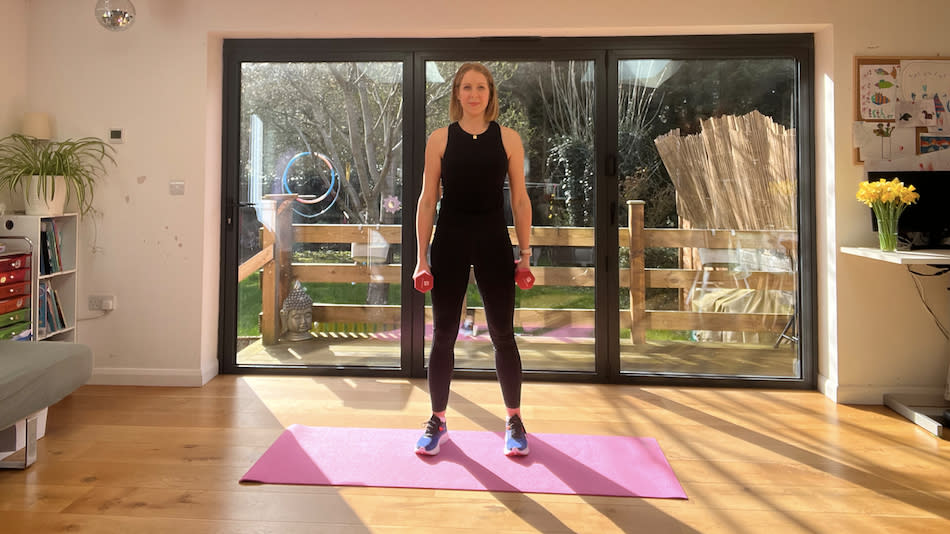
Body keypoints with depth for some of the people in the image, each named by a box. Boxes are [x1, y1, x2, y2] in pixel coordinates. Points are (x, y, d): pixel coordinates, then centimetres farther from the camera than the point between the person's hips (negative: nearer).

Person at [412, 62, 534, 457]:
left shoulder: (508, 139, 3)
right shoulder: (440, 139, 3)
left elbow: (520, 199, 5)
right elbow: (428, 200, 3)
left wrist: (525, 252, 1)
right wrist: (421, 257, -1)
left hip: (493, 242, 0)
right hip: (450, 241, 0)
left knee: (503, 334, 5)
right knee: (443, 335, 6)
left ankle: (514, 420, 21)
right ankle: (437, 421, 22)